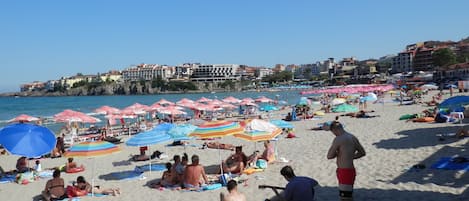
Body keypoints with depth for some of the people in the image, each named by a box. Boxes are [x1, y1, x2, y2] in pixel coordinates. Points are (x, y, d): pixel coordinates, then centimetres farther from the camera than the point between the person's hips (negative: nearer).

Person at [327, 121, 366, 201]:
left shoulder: (338, 139, -18)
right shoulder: (353, 138, 7)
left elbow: (329, 156, -15)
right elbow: (362, 152, 17)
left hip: (344, 171, -9)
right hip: (351, 170, 9)